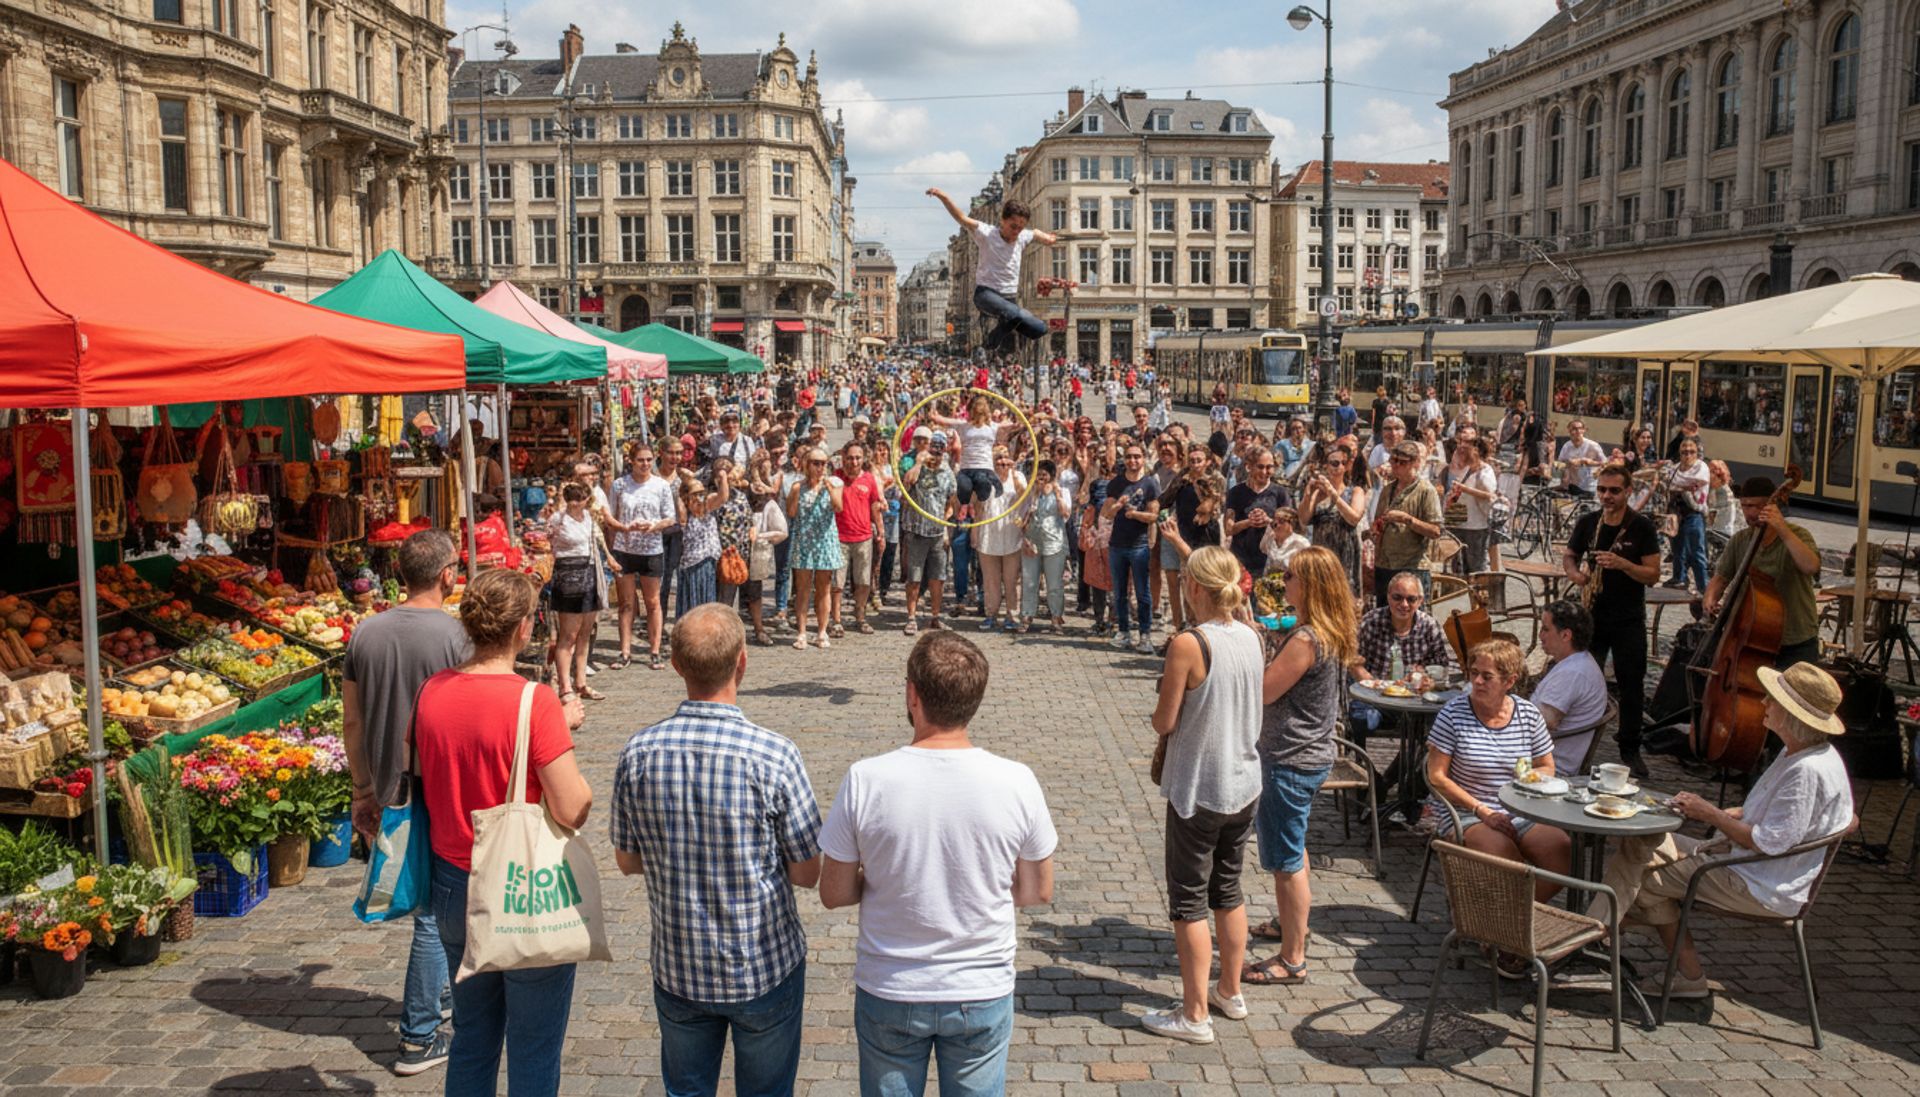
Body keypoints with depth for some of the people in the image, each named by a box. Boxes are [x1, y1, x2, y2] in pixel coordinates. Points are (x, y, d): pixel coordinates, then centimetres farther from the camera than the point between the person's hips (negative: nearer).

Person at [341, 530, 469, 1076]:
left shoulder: (366, 633, 0)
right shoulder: (455, 635, -17)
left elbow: (351, 721, 5)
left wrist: (363, 791, 15)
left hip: (388, 793, 6)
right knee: (436, 912, 5)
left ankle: (436, 987, 42)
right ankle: (419, 1037, 12)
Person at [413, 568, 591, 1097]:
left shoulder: (432, 691, -3)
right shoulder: (534, 701, -22)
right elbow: (573, 811, -23)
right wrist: (564, 731, -8)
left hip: (453, 886, 6)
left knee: (471, 1039, 22)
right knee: (533, 1053, 10)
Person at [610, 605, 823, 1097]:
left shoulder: (639, 752, -12)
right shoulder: (775, 756, -22)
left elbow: (627, 861, 1)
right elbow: (807, 873, -12)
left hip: (677, 968, 3)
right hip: (766, 967, -3)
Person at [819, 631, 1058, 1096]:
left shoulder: (865, 781, -18)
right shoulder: (1016, 783, -16)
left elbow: (834, 894, -7)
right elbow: (1038, 891, -2)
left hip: (888, 994, 0)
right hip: (983, 993, 1)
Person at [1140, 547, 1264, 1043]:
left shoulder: (1188, 644, -22)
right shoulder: (1251, 638, 0)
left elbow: (1165, 722, -16)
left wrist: (1159, 719, 5)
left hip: (1197, 790, -7)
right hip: (1244, 783, 7)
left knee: (1189, 901, 5)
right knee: (1228, 890, 21)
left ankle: (1194, 1015, 11)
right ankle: (1230, 992, 34)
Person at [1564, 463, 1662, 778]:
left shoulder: (1641, 527, -6)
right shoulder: (1587, 522, 3)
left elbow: (1653, 575, -8)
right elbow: (1568, 556, 16)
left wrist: (1622, 564, -25)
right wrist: (1574, 573, -6)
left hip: (1629, 622, -2)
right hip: (1591, 617, 2)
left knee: (1631, 686, 4)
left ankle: (1630, 750, 17)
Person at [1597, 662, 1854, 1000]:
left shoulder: (1808, 770, -27)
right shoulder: (1795, 754, 6)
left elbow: (1769, 842, -27)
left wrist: (1712, 814, -16)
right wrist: (1727, 813, 5)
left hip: (1764, 890, -10)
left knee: (1648, 877, -7)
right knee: (1642, 844, 4)